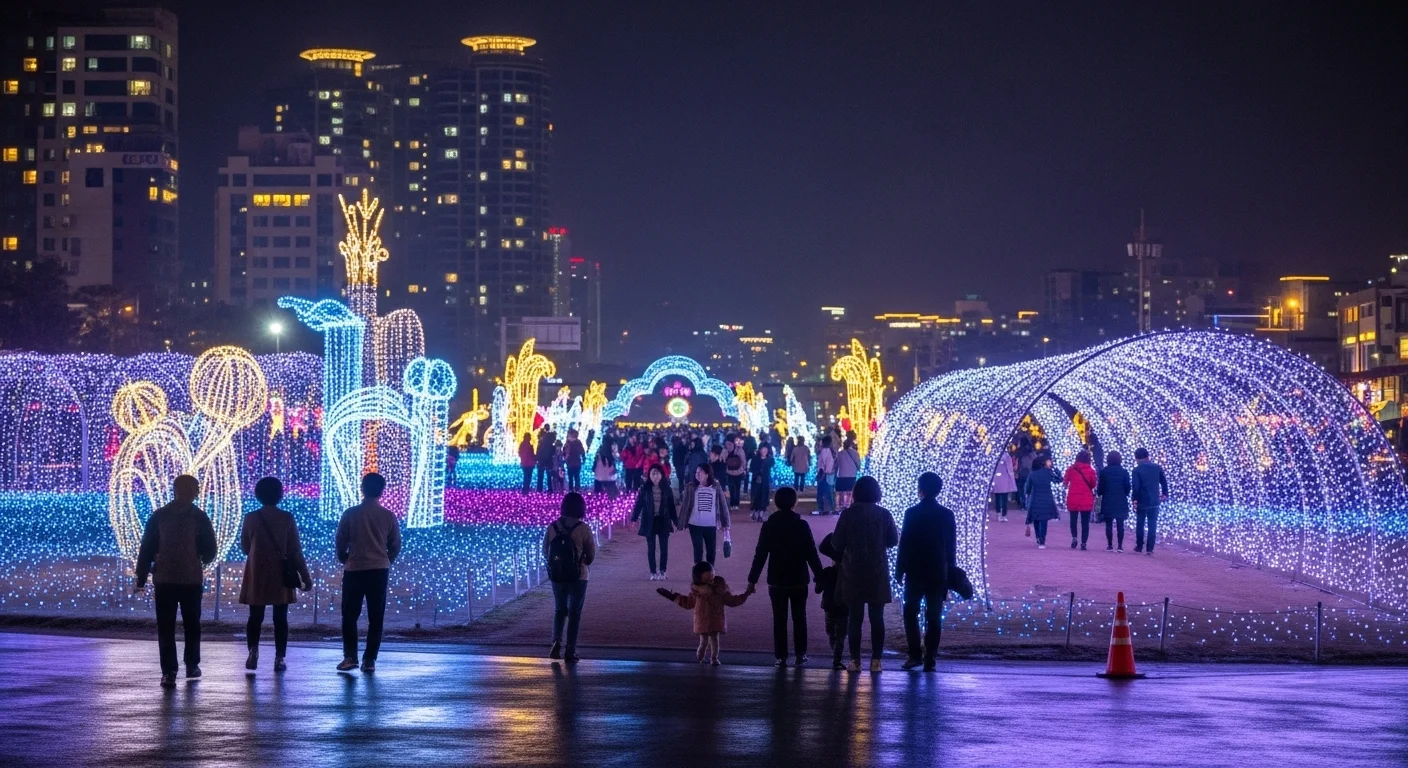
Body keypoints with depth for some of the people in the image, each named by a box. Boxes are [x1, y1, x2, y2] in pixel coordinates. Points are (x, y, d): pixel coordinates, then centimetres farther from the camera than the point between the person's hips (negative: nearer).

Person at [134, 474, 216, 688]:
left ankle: (169, 672, -9)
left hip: (164, 580, 0)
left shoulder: (158, 516, 0)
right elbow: (210, 553, 0)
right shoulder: (200, 518, -3)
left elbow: (146, 549, 0)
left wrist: (141, 579, 4)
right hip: (192, 580, 0)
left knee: (166, 628, 0)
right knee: (191, 624, 16)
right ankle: (192, 666, 24)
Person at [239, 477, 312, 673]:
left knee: (256, 616, 7)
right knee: (280, 618, 5)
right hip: (281, 575, -1)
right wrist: (305, 576, 1)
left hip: (257, 574, 1)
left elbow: (244, 548, 7)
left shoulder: (251, 518, -4)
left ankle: (253, 651, -13)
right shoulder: (287, 518, -6)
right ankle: (279, 658, 2)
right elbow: (295, 550, -5)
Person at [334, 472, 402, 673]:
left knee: (350, 616, 7)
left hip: (354, 570, -2)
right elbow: (395, 545, 5)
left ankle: (350, 657, -3)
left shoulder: (350, 514, -6)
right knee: (375, 618, 6)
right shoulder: (388, 516, -1)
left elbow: (340, 543, -1)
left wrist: (345, 560, 18)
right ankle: (370, 660, 2)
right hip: (379, 571, 2)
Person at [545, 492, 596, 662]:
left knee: (559, 610, 20)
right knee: (574, 613, 8)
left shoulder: (552, 527, -5)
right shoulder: (583, 529, -13)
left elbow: (545, 552, 2)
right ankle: (570, 652, 7)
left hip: (557, 576, 3)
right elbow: (591, 556, -4)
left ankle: (556, 642, -1)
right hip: (578, 577, -3)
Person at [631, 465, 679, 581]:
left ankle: (662, 572, 13)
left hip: (663, 521, 1)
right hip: (649, 522, -1)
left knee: (664, 548, 2)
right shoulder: (645, 489, -3)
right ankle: (653, 572, 10)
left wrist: (676, 521, 6)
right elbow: (639, 504, -2)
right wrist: (634, 519, -8)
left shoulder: (666, 489, 1)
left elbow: (671, 506, 5)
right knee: (651, 548, 4)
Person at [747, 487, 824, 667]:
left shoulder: (769, 526, -5)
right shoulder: (802, 525, -7)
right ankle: (800, 655, 8)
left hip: (776, 581, 0)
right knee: (799, 619, 10)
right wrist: (819, 577, 1)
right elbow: (812, 554, -7)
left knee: (779, 620, 5)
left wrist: (752, 579, 1)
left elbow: (760, 555, -4)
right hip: (799, 581, 0)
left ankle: (781, 657, 3)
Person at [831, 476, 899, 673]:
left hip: (853, 573, -1)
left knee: (855, 618, 5)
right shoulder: (884, 514, -4)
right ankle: (876, 660, 4)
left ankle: (855, 660, 2)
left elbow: (836, 543, -5)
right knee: (877, 618, 6)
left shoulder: (848, 514, -8)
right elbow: (893, 540, 5)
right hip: (878, 573, 1)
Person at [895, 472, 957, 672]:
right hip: (938, 573, 2)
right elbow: (951, 547, 4)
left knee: (911, 613, 10)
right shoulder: (947, 515, 0)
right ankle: (930, 659, 1)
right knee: (934, 617, 4)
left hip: (915, 572, -2)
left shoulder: (912, 513, -8)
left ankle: (915, 654, 1)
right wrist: (950, 572, 13)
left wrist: (899, 570, 1)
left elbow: (904, 543, -7)